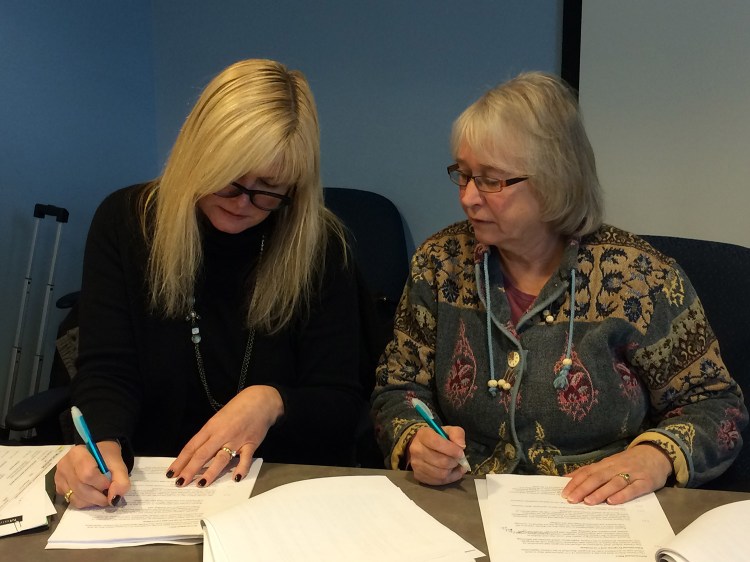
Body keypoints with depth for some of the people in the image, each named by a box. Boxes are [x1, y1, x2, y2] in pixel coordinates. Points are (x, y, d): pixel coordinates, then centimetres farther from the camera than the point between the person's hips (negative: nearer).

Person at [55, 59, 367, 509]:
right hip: (146, 485, 2)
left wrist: (273, 403, -24)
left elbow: (343, 404, -4)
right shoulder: (126, 221, -2)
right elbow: (107, 371, -7)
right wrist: (104, 444, -28)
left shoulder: (322, 247, -6)